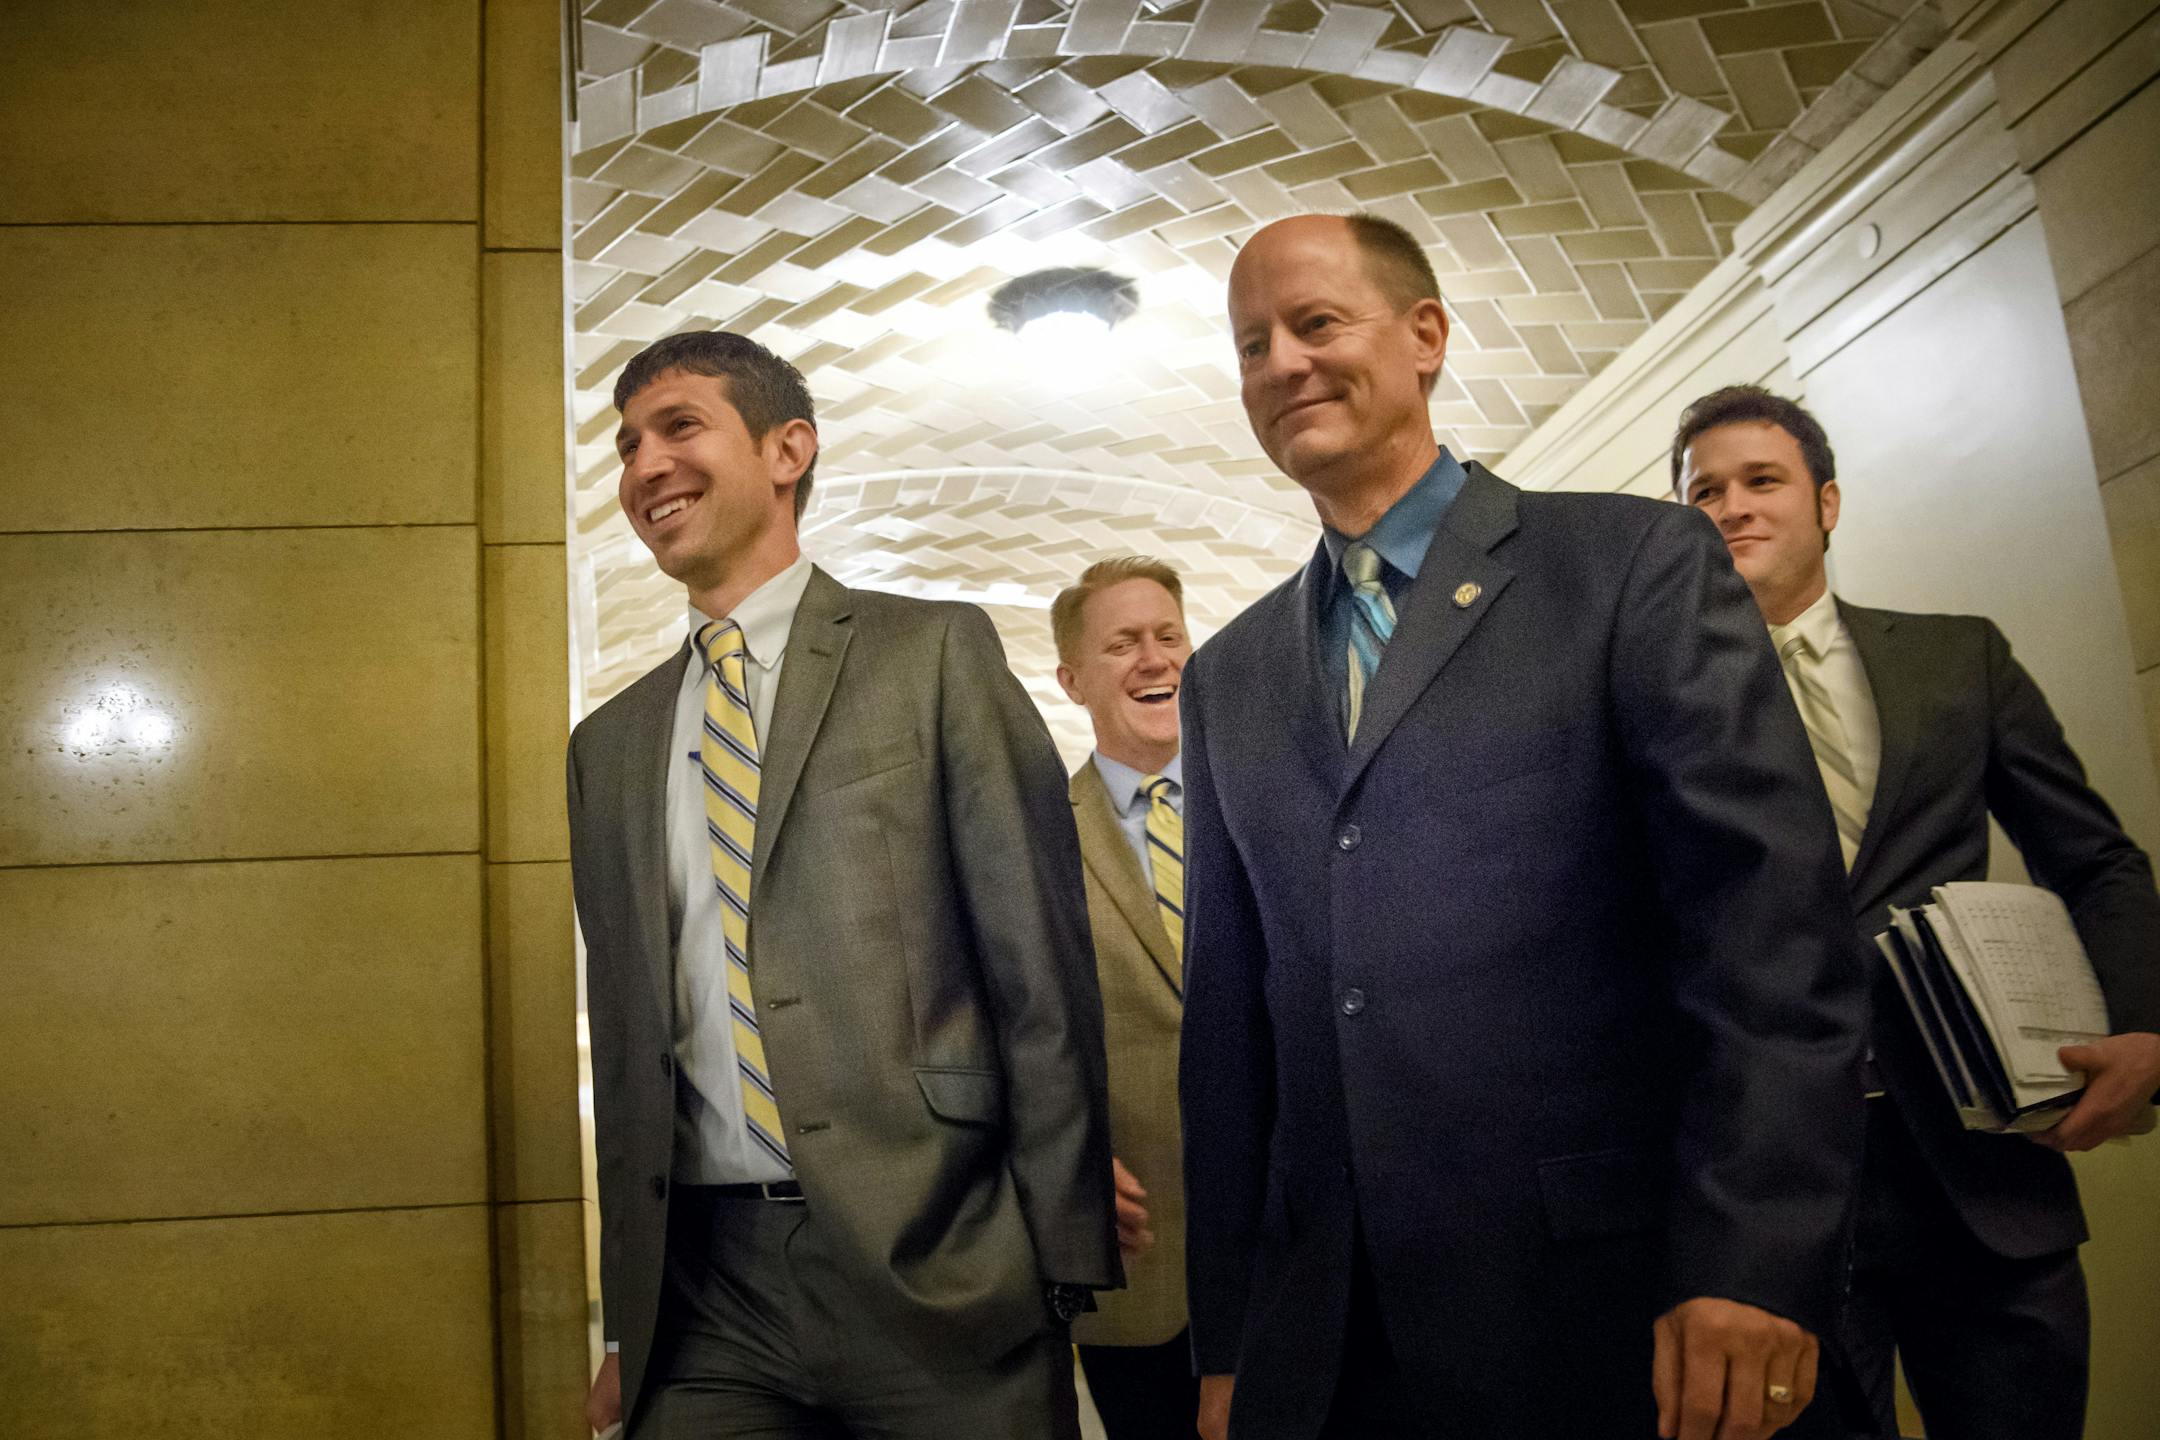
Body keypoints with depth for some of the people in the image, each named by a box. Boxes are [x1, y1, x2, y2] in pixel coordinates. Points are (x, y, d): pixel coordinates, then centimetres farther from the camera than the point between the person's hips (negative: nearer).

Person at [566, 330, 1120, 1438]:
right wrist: (626, 1313, 12)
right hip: (705, 1293, 4)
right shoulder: (610, 745, 13)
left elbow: (1043, 973, -5)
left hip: (936, 1265, -3)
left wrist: (1063, 1259, -8)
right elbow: (624, 1035, 15)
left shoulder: (936, 655, -1)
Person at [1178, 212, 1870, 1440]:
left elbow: (1777, 930, -9)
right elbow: (1228, 1016, 11)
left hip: (1604, 1310, -4)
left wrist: (1753, 1269, -16)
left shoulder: (1638, 565, -2)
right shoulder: (1230, 677, 11)